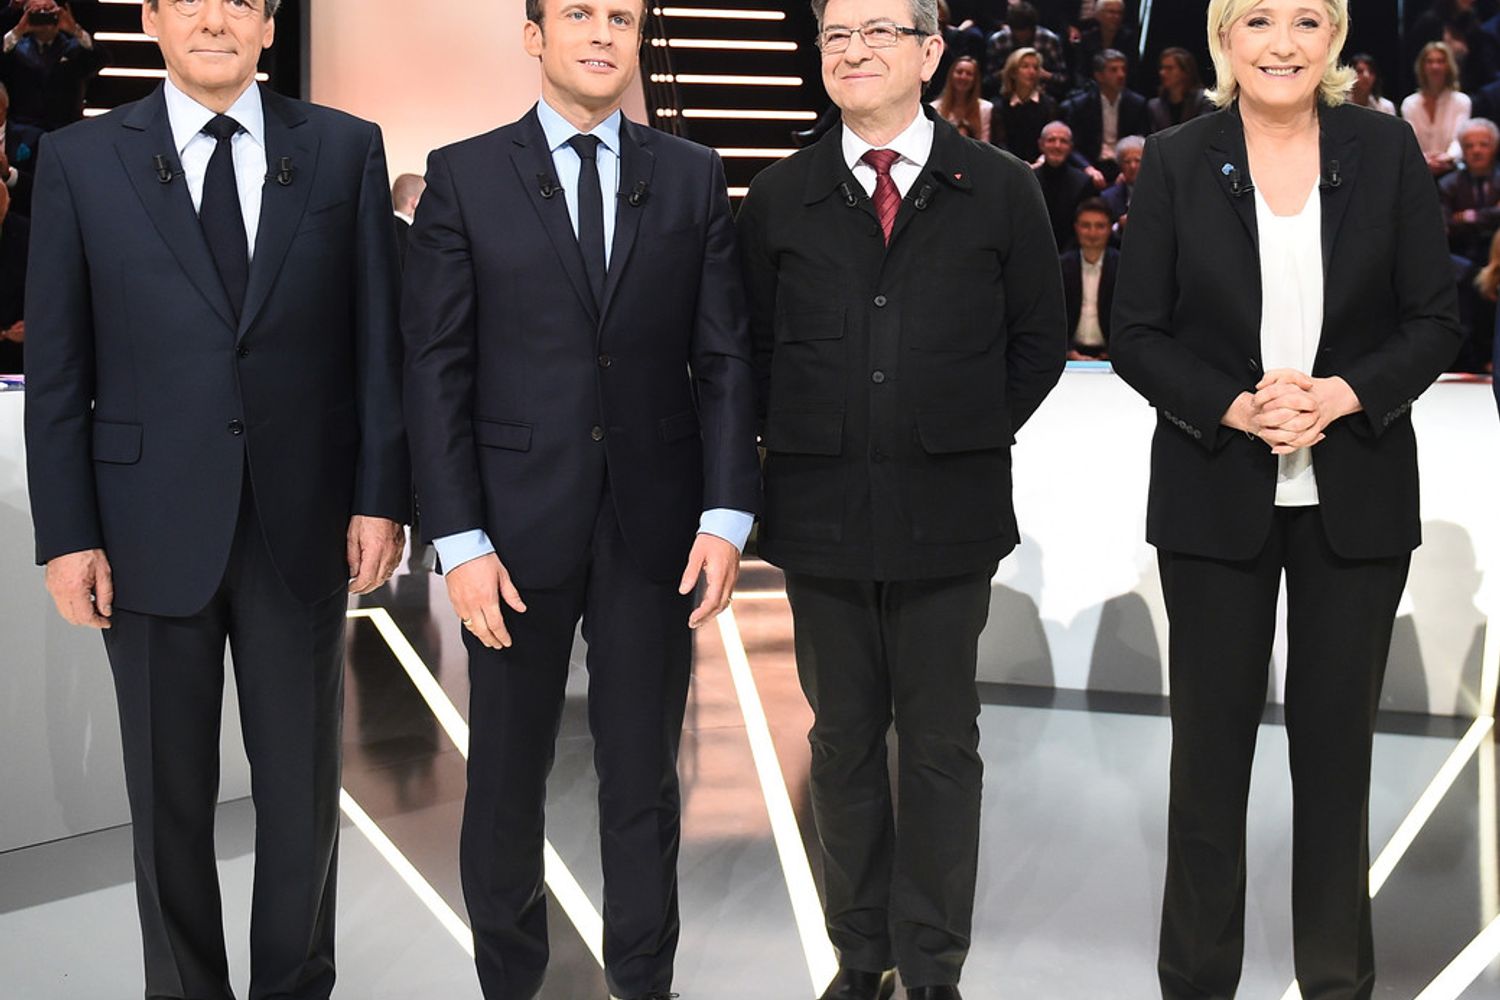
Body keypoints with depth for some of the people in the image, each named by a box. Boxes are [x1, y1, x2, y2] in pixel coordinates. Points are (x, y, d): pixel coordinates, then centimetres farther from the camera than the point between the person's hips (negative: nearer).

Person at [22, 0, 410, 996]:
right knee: (169, 794, 10)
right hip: (153, 530, 0)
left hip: (303, 526, 1)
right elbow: (56, 369, 0)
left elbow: (379, 342, 2)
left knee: (303, 785, 11)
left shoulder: (345, 150, 3)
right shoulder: (82, 160, 1)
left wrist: (381, 497, -3)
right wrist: (67, 536, -4)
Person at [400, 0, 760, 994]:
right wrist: (461, 538, -9)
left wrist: (727, 513, -6)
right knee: (507, 776, 9)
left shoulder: (693, 177, 6)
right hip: (520, 527, -1)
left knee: (644, 776, 10)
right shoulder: (464, 176, 0)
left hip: (656, 528, 1)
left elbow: (725, 356, 4)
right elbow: (437, 369, -3)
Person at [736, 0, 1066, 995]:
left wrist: (969, 436, 3)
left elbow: (1039, 340, 7)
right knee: (843, 740, 10)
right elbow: (752, 345, 11)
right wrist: (800, 449, 4)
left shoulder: (1000, 189, 2)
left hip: (948, 512, -1)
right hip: (821, 511, 2)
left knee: (941, 744, 6)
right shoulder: (780, 197, 6)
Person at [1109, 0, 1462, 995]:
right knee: (1210, 744, 7)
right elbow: (1137, 337, -2)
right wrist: (1236, 408, -17)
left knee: (1337, 744, 9)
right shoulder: (1177, 162, -2)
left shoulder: (1387, 151, 0)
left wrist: (1341, 395, -15)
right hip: (1215, 495, 0)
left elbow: (1436, 322, 1)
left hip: (1355, 497, 1)